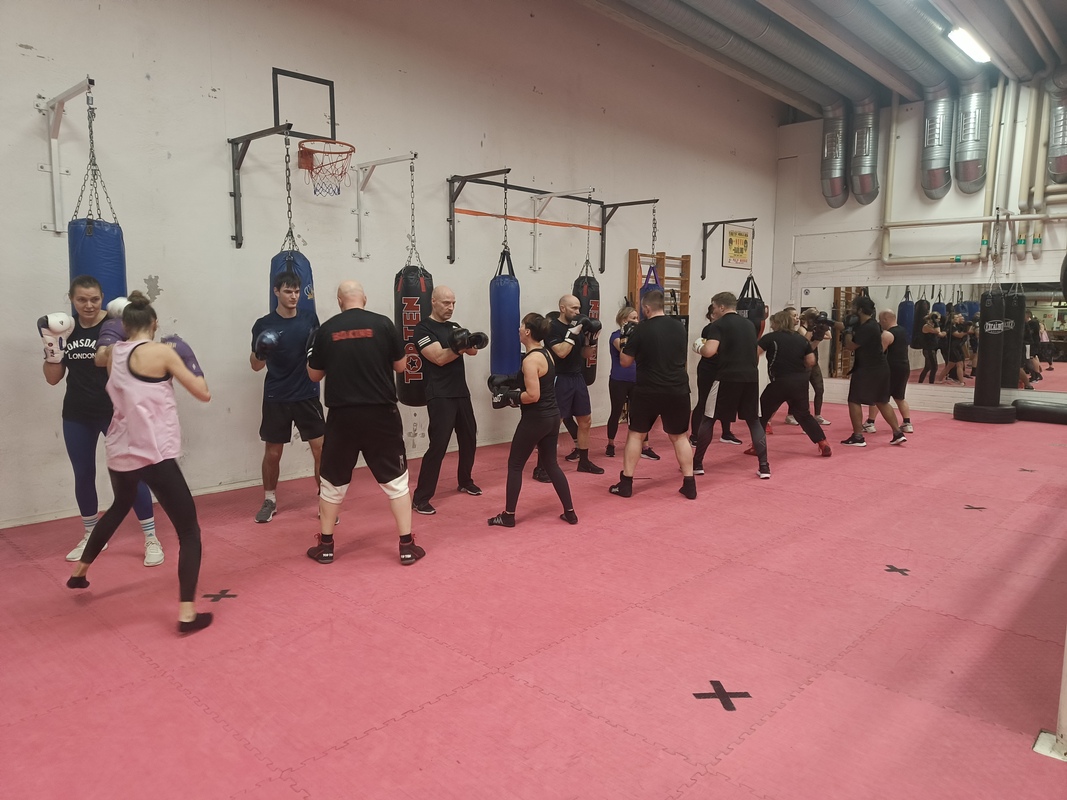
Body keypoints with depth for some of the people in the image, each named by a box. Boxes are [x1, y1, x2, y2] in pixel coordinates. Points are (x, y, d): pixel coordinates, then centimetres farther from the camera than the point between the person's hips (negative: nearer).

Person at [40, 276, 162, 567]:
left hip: (114, 412, -5)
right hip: (77, 416, 5)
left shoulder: (114, 325, -9)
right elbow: (53, 378, 7)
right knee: (83, 475, 13)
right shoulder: (66, 329, 5)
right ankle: (91, 536, 31)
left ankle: (152, 540, 2)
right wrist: (52, 348, -9)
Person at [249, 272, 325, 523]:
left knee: (321, 450, -2)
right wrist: (259, 353, -21)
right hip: (276, 398, -1)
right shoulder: (264, 324, -5)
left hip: (307, 395, 1)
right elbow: (256, 366, 1)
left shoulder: (309, 317, 0)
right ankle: (269, 500, 28)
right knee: (272, 453, 9)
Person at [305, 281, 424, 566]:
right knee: (395, 480, 8)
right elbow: (401, 366, 4)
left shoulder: (327, 329, 0)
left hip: (342, 415, 1)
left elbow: (314, 375, 9)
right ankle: (407, 546, 9)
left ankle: (325, 546, 24)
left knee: (332, 482, 16)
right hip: (381, 413, -1)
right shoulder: (382, 324, -4)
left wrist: (314, 352, 27)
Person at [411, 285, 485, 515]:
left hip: (461, 393, 8)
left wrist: (470, 343, -20)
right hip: (440, 396, -8)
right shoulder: (424, 329, -8)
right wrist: (462, 347, -32)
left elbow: (472, 350, 2)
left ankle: (465, 481, 37)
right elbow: (440, 358, -19)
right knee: (438, 445, -12)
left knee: (469, 439, 16)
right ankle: (421, 498, -6)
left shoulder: (454, 327, 14)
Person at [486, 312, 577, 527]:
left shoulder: (530, 359, -19)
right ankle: (570, 513, 19)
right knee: (551, 464, 17)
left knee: (515, 465, 5)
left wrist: (512, 397, -8)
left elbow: (533, 395, -24)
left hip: (535, 419, -9)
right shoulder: (546, 353, 9)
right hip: (552, 416, 9)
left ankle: (508, 516, 13)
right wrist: (511, 380, 15)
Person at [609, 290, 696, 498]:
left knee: (636, 434, 11)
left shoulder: (641, 329, -8)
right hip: (678, 390, 3)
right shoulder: (679, 327, 6)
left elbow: (625, 362, -1)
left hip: (648, 391, -3)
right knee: (679, 436, 14)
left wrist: (625, 344, 15)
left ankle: (626, 483, 13)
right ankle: (689, 484, 12)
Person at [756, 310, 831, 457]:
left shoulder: (770, 338, -4)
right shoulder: (802, 339, 9)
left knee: (762, 412, 10)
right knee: (803, 414, 19)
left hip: (780, 382, -5)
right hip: (801, 382, 5)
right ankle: (824, 444, 13)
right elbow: (811, 362, 6)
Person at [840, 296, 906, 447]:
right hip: (879, 368, 10)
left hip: (868, 369, -10)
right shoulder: (871, 323, 9)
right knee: (882, 402, 17)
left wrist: (848, 330, -5)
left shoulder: (867, 328, -21)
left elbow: (850, 346, -16)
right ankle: (898, 433, 18)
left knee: (854, 401, -1)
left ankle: (858, 437, 0)